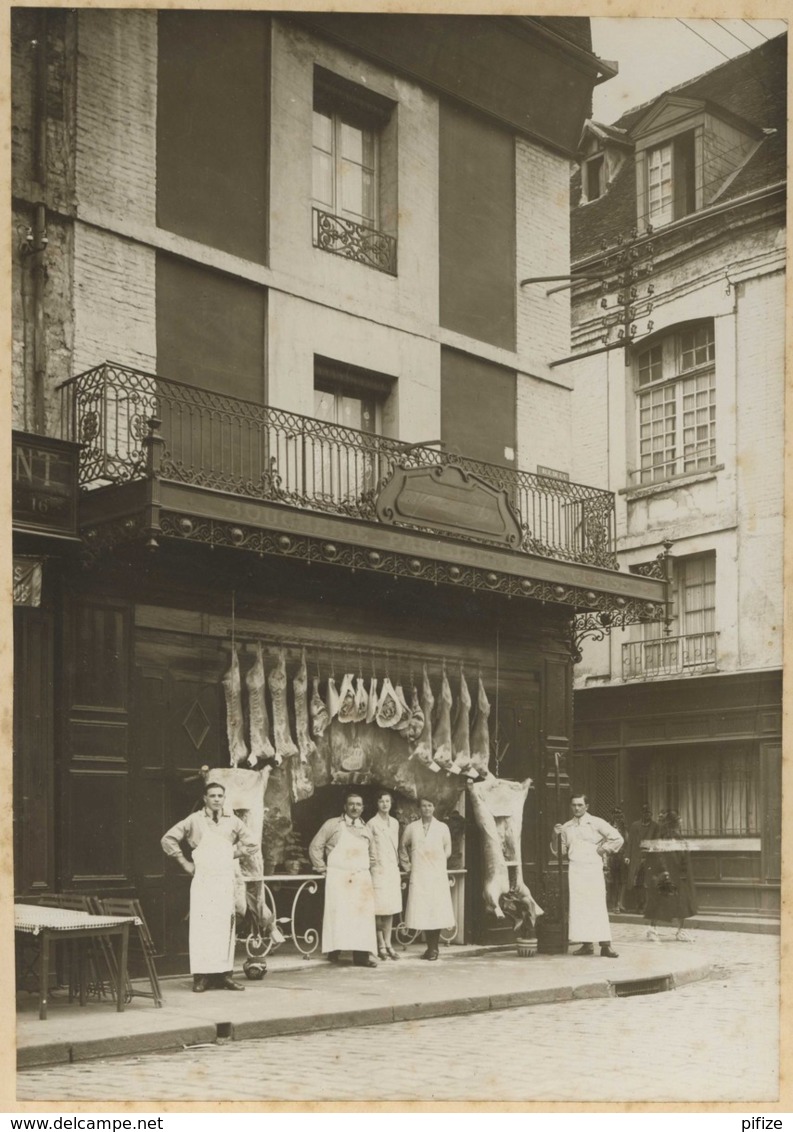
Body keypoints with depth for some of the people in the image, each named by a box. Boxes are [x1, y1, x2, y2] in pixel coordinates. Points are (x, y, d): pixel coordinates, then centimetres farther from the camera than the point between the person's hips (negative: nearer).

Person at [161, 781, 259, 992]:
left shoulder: (233, 822, 9)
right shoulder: (194, 821, 1)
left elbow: (252, 845, 15)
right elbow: (168, 839, 3)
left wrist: (231, 853, 8)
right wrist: (185, 863, 1)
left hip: (225, 881, 3)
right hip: (202, 880, -3)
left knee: (225, 927, 2)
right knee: (201, 927, -6)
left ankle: (225, 973, 7)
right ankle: (201, 976, -4)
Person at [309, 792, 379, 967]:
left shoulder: (366, 830, 16)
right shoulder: (333, 825, 3)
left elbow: (371, 855, 29)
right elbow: (315, 847, 3)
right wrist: (322, 868, 0)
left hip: (362, 879, 4)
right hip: (338, 878, -4)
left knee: (363, 915, -3)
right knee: (338, 914, -8)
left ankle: (362, 954, -4)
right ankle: (335, 951, -3)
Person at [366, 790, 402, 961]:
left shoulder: (395, 823, 13)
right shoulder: (372, 824, -5)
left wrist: (397, 865, 16)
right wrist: (372, 864, -8)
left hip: (393, 870, 6)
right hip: (378, 870, -6)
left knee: (391, 909, 7)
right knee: (379, 909, -5)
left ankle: (388, 944, 12)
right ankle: (381, 946, 1)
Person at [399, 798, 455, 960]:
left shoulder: (442, 827, 5)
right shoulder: (412, 828, 6)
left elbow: (447, 850, 15)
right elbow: (403, 848, 18)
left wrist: (439, 862, 9)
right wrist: (407, 866, 12)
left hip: (437, 875, 0)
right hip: (418, 876, 0)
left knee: (437, 911, -4)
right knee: (422, 911, -3)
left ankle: (434, 948, 5)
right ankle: (430, 947, 6)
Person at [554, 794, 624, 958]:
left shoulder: (596, 823, 1)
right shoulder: (566, 827, 12)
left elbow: (617, 839, 2)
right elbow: (561, 851, 13)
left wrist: (602, 850, -1)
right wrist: (557, 836, -2)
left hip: (593, 868, -4)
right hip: (575, 869, 4)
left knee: (597, 905, -8)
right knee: (579, 907, 0)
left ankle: (605, 944, -7)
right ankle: (586, 944, 4)